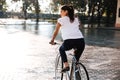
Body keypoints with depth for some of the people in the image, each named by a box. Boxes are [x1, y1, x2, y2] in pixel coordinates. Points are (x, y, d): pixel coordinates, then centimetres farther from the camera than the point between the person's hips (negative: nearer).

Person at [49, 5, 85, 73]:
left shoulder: (61, 20, 15)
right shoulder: (76, 19, 28)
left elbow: (56, 32, 22)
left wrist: (52, 41, 38)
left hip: (69, 41, -3)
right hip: (81, 41, 4)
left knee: (61, 49, 28)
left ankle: (66, 65, 14)